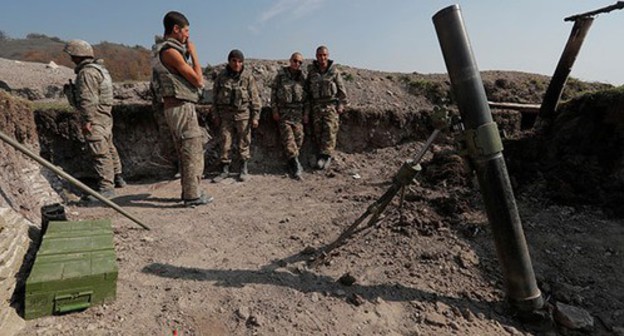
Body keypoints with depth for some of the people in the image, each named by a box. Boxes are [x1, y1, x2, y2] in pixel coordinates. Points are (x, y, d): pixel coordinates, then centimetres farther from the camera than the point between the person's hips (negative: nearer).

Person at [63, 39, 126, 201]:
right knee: (108, 148, 18)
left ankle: (106, 187, -10)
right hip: (105, 115, 11)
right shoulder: (99, 68, 14)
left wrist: (87, 120, -22)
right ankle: (117, 178, 29)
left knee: (99, 153, -11)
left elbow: (88, 99, -22)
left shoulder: (87, 73, -16)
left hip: (95, 117, -11)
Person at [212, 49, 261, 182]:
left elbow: (255, 97, -3)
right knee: (225, 143, 3)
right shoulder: (221, 76, 3)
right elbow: (215, 96, 9)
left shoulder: (247, 76, -3)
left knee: (243, 142, 4)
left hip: (243, 114, -2)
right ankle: (225, 170, 12)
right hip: (225, 114, 2)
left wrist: (255, 116, -7)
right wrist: (216, 115, 8)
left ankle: (244, 169, 17)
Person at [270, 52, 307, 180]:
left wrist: (306, 113, 5)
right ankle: (296, 164, -9)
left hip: (298, 111, 3)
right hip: (283, 110, -2)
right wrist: (274, 110, -4)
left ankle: (292, 163, 10)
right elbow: (273, 92, 2)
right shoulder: (281, 74, 2)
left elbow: (307, 96, 11)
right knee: (288, 136, -10)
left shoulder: (303, 76, 9)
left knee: (298, 136, -4)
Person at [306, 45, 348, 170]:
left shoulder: (334, 71, 3)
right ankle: (321, 155, 3)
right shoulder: (311, 71, 9)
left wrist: (341, 104, -3)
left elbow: (341, 89, 5)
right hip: (316, 105, 3)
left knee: (329, 130, -11)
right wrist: (308, 106, 10)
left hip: (331, 104, -2)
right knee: (318, 131, -2)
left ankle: (326, 155, -10)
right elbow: (307, 89, 15)